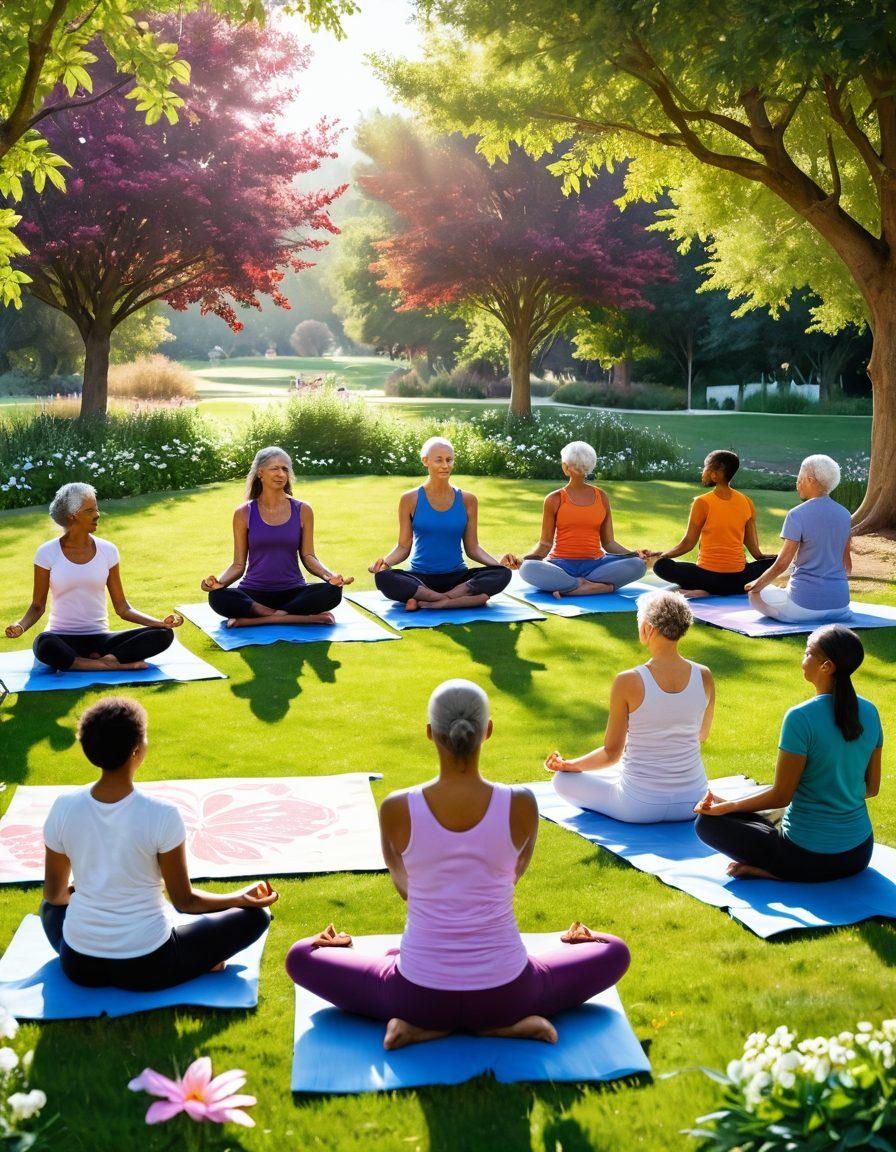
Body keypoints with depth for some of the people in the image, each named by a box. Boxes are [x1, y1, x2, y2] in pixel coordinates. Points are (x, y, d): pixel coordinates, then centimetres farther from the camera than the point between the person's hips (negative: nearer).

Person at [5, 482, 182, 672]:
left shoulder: (107, 551, 3)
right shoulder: (47, 553, -2)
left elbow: (122, 608, 5)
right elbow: (37, 606, 3)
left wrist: (161, 622, -9)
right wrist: (20, 626, -19)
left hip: (100, 639, 2)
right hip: (62, 639, -2)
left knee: (163, 635, -21)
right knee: (44, 645, -40)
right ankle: (117, 665, -26)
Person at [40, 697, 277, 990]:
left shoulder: (64, 808, -10)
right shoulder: (162, 815, -20)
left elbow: (54, 894, 4)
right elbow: (184, 901, -9)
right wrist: (242, 898, 8)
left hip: (78, 966, 3)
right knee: (255, 916, 13)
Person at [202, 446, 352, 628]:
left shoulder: (302, 510, 4)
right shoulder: (244, 513, 3)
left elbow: (308, 557, 5)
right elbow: (238, 564, 4)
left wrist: (329, 575, -15)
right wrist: (219, 581, -17)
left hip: (293, 591, 1)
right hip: (254, 593, 0)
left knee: (332, 592, -30)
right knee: (217, 597, -33)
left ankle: (250, 620, -23)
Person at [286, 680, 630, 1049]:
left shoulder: (395, 809, -13)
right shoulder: (522, 804, -12)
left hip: (419, 993, 0)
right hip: (505, 993, 1)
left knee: (301, 957, 22)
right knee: (614, 953, 25)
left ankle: (422, 1026, 5)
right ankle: (505, 1024, 5)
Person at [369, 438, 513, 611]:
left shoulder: (466, 500, 6)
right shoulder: (411, 499, 1)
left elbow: (472, 547, 8)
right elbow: (403, 546, 4)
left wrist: (498, 562, -10)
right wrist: (385, 561, -17)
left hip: (457, 577, 2)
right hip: (420, 578, -2)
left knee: (502, 574, -27)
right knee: (383, 578, -34)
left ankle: (426, 603, -28)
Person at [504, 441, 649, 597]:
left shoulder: (601, 497, 13)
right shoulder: (555, 499, 8)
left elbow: (608, 542, 13)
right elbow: (545, 543, 6)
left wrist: (635, 554, -4)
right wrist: (522, 559, -13)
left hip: (594, 564, 2)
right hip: (561, 565, -2)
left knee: (638, 565, -26)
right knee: (528, 569, -35)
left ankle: (571, 589, -28)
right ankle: (602, 586, -33)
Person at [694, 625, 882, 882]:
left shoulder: (801, 718, -21)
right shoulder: (869, 713, -2)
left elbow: (781, 796, -15)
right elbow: (871, 788, 8)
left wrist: (726, 807, -4)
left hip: (809, 859, -7)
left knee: (707, 822, 4)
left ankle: (767, 870, -9)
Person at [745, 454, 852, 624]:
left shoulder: (797, 515, -13)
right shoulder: (845, 515, 5)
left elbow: (782, 564, -13)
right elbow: (847, 564, 14)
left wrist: (757, 584, 3)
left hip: (805, 604, -7)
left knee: (755, 593, 16)